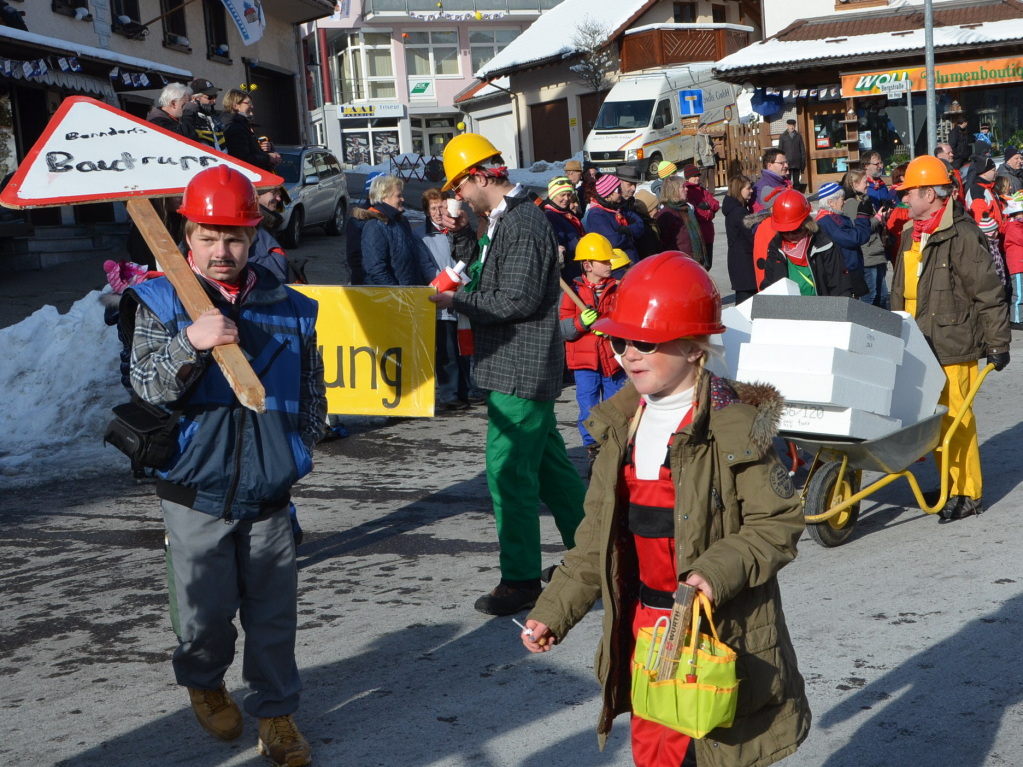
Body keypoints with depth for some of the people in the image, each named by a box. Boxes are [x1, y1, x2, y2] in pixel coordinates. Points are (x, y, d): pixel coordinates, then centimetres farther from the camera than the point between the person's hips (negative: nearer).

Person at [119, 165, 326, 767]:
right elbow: (148, 387, -12)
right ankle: (204, 683, 38)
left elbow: (313, 394, 14)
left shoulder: (288, 309, 4)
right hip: (196, 495, -1)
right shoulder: (160, 304, -1)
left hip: (269, 495, 2)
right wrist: (191, 343, -28)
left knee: (274, 612, 7)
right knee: (204, 610, 9)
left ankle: (277, 713, 23)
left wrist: (294, 452, 5)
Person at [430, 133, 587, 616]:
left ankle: (521, 580, 2)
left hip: (520, 370, -11)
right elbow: (489, 275, 21)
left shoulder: (522, 223, -18)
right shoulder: (506, 218, 14)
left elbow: (518, 299, -23)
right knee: (546, 459, 19)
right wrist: (462, 235, 10)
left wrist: (456, 301, -15)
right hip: (525, 365, 11)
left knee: (509, 472, -6)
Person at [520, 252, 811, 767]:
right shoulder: (622, 426, 7)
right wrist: (553, 611, 8)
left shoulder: (735, 424, -14)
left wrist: (719, 571, -28)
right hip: (645, 627, 6)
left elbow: (779, 522, -13)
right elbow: (597, 539, 12)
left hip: (719, 631, -6)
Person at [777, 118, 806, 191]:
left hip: (797, 163, 1)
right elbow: (780, 150, 6)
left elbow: (803, 149, 9)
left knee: (796, 182, 5)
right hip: (787, 163, -1)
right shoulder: (783, 137, 7)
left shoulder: (798, 136, 9)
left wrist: (803, 161, 2)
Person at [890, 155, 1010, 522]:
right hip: (917, 348, 8)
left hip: (952, 347, -8)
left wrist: (997, 344, -11)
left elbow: (989, 294, -12)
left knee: (955, 419, -6)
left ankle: (968, 494, 4)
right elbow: (900, 293, 22)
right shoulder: (911, 234, 14)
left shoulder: (962, 236, -12)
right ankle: (950, 484, 22)